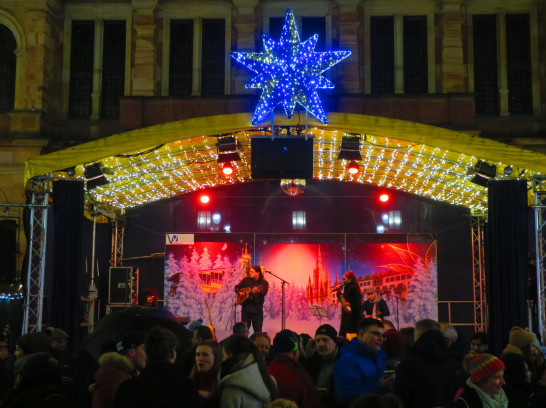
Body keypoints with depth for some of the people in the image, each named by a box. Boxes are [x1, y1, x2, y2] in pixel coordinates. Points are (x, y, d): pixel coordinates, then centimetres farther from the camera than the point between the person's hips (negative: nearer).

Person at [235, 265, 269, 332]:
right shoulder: (246, 280, 7)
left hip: (257, 309, -2)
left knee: (258, 330, 1)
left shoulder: (263, 282, -1)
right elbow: (237, 287, 17)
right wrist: (239, 292, -3)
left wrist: (258, 291, -39)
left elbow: (264, 293, -18)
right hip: (246, 307, 2)